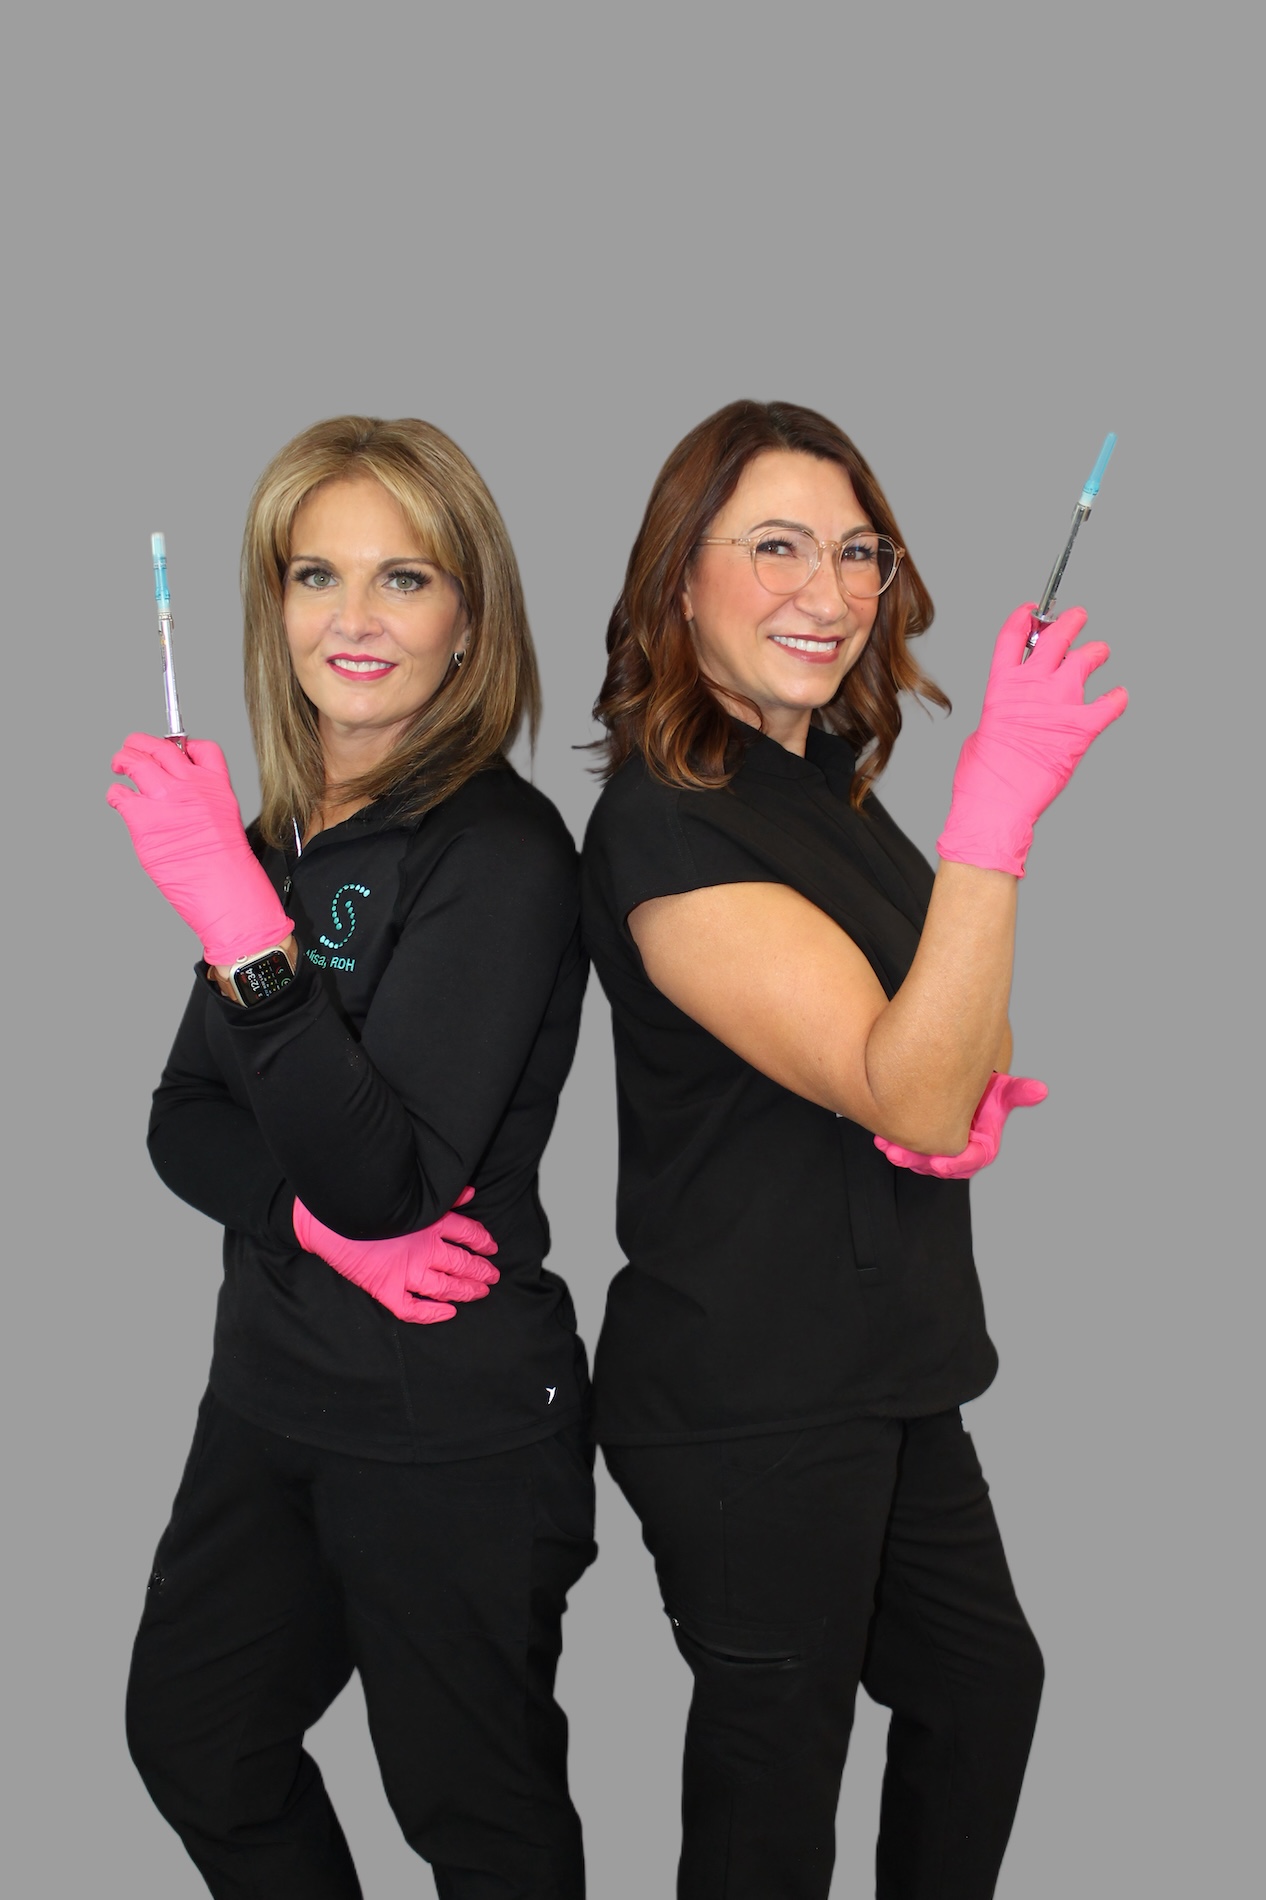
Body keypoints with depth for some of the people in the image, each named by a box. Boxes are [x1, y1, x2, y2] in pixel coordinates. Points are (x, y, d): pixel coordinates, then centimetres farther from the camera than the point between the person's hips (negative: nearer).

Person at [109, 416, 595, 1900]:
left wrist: (242, 929, -36)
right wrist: (315, 1215, -15)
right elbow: (183, 1122, 5)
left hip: (454, 1430, -7)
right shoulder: (282, 835, 4)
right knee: (191, 1739, 24)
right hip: (272, 1388, 8)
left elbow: (383, 1177, -27)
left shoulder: (502, 851, -19)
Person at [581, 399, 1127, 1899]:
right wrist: (996, 811, -36)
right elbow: (907, 1094, -27)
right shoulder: (665, 824, -20)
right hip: (750, 1409, -9)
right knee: (773, 1774, 10)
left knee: (984, 1682, 23)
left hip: (887, 1367, 9)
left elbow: (950, 1057, 15)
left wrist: (977, 1096, -9)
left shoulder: (830, 780, 9)